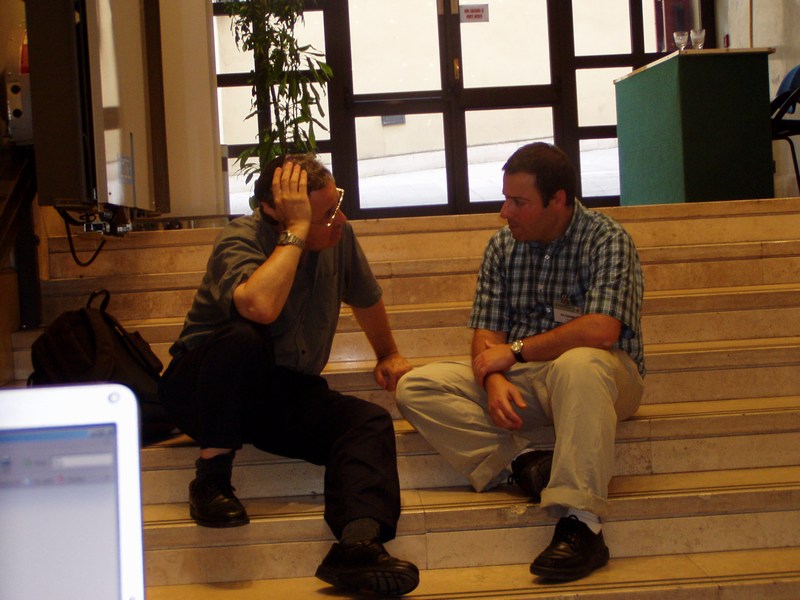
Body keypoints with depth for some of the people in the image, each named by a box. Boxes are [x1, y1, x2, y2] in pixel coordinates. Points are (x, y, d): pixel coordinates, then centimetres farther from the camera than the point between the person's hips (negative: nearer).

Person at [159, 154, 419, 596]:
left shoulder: (339, 237, 0)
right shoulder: (241, 239, -19)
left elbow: (365, 298, 23)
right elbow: (260, 306, -42)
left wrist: (389, 354, 33)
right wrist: (296, 231, -32)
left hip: (287, 393, 5)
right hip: (202, 389, -5)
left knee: (369, 422, -23)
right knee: (244, 339, -38)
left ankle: (358, 542, -44)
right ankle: (211, 477, -21)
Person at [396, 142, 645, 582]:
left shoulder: (607, 240, -10)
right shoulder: (502, 247, 7)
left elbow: (600, 330, -24)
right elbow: (487, 334, 3)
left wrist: (515, 351, -15)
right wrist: (494, 379, -20)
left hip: (603, 374, -5)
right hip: (520, 380, 6)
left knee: (577, 365, -42)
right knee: (416, 388, -13)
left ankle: (581, 523, -42)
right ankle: (523, 459, -26)